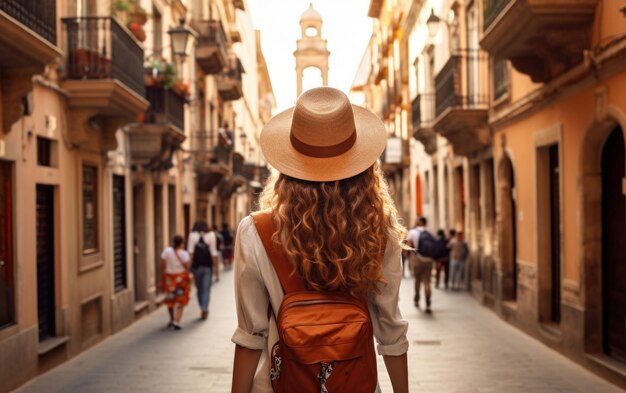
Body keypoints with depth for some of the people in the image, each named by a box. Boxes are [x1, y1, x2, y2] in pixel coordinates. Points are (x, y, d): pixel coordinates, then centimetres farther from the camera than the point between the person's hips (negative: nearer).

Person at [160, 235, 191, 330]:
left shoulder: (166, 251, -6)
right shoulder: (184, 253, -10)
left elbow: (162, 265, -5)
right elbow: (187, 267, -14)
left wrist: (162, 277, 2)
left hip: (169, 277, 2)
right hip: (181, 278, -2)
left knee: (170, 299, 20)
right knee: (180, 301, 4)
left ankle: (172, 319, 32)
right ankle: (177, 321, -7)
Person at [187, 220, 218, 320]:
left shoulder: (192, 235, 0)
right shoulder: (211, 235, 0)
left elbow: (190, 251, -6)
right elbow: (213, 252, -2)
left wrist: (189, 264, -6)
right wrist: (215, 262, 6)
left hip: (196, 265, 1)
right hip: (208, 266, -1)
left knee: (199, 289, 13)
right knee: (206, 289, 1)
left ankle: (203, 309, 20)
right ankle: (204, 309, -11)